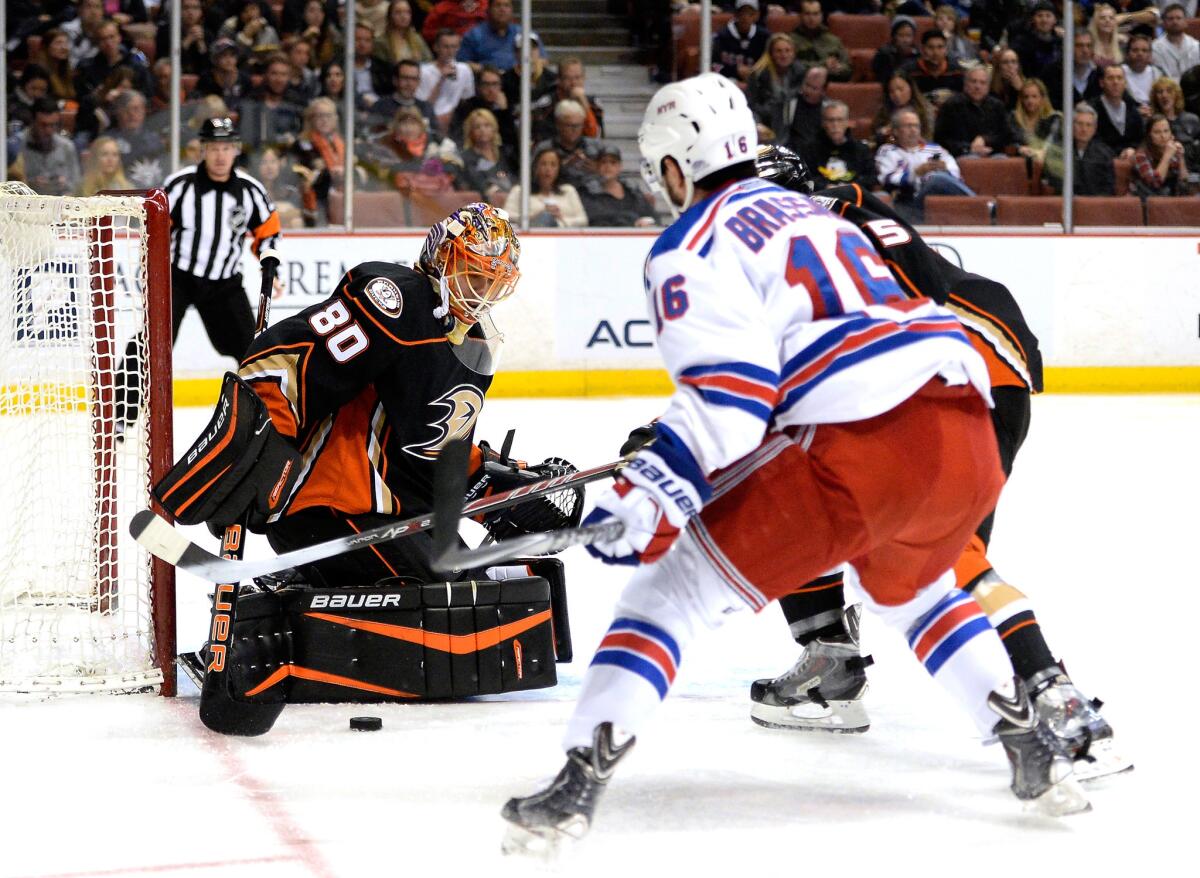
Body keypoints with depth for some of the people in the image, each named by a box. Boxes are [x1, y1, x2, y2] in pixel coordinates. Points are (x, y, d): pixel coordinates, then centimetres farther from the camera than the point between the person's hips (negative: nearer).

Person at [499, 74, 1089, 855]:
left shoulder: (694, 244, 6)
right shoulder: (810, 211, 32)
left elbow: (726, 389, -9)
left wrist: (655, 492, -13)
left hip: (862, 452, -8)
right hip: (970, 437, 8)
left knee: (676, 580, 1)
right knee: (908, 587, 36)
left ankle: (579, 782, -10)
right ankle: (1037, 752, 31)